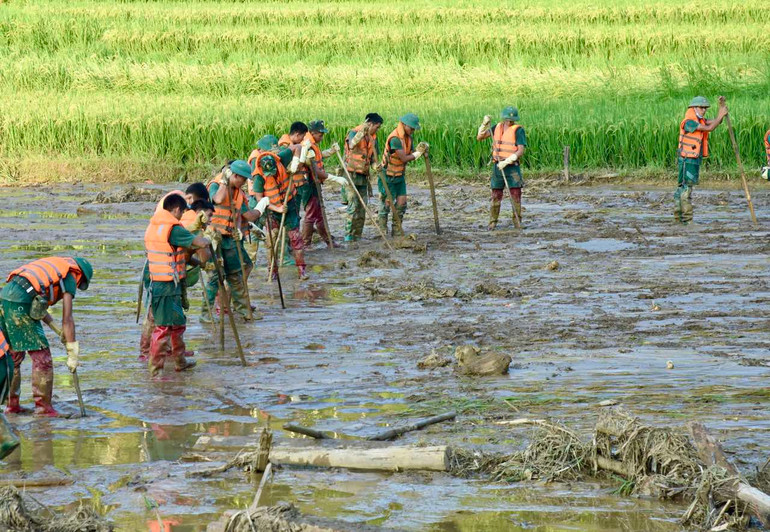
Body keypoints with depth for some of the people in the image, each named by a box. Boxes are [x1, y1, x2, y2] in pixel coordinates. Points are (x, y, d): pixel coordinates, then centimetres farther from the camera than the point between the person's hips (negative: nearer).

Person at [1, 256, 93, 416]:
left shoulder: (50, 266, 30)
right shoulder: (69, 278, 7)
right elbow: (67, 319, 0)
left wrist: (59, 330, 31)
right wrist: (73, 353, 1)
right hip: (20, 306, -8)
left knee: (14, 355, 19)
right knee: (40, 355, 1)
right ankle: (43, 406, 3)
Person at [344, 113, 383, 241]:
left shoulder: (372, 137, 11)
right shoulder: (354, 133, -9)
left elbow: (373, 157, 14)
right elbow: (352, 145, -31)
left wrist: (375, 166, -8)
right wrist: (362, 132, -41)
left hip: (364, 176, 7)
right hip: (351, 173, -7)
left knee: (362, 206, 6)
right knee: (353, 204, -11)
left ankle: (357, 235, 13)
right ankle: (348, 234, -5)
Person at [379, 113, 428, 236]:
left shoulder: (408, 137, 4)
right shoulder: (395, 138, -25)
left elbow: (410, 156, 3)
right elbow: (404, 158, -26)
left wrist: (420, 151, -15)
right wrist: (418, 153, -17)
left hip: (400, 175, 8)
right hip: (388, 176, -8)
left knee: (402, 202, 3)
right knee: (386, 203, -1)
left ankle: (397, 230, 11)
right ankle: (382, 230, 9)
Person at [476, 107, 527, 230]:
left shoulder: (518, 130, -8)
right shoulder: (497, 127, 8)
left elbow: (521, 150, -17)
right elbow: (479, 137, 7)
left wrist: (506, 162, -25)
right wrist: (485, 124, -8)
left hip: (512, 167, -4)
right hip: (497, 167, 4)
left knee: (516, 195, -6)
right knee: (496, 196, 5)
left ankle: (517, 222, 3)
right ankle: (493, 222, 15)